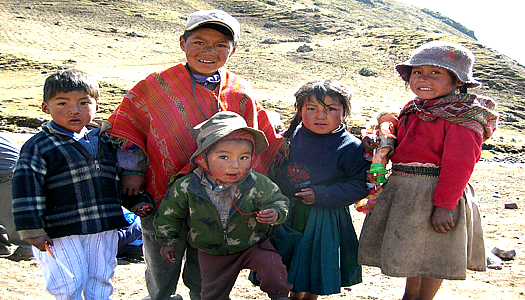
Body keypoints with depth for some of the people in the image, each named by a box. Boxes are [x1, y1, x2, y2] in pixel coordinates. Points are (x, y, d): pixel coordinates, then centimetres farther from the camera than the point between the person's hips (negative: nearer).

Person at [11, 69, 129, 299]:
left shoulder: (105, 139, 9)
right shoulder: (38, 146, -7)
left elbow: (120, 176, 21)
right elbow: (26, 189, -10)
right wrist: (32, 231, -13)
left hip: (104, 229, 4)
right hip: (61, 233, -4)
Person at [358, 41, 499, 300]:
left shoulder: (464, 116, -12)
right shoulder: (413, 109, 12)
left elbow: (458, 164, -18)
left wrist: (444, 205, -21)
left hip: (434, 193, -7)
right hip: (402, 190, 8)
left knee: (432, 255, 5)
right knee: (411, 253, 19)